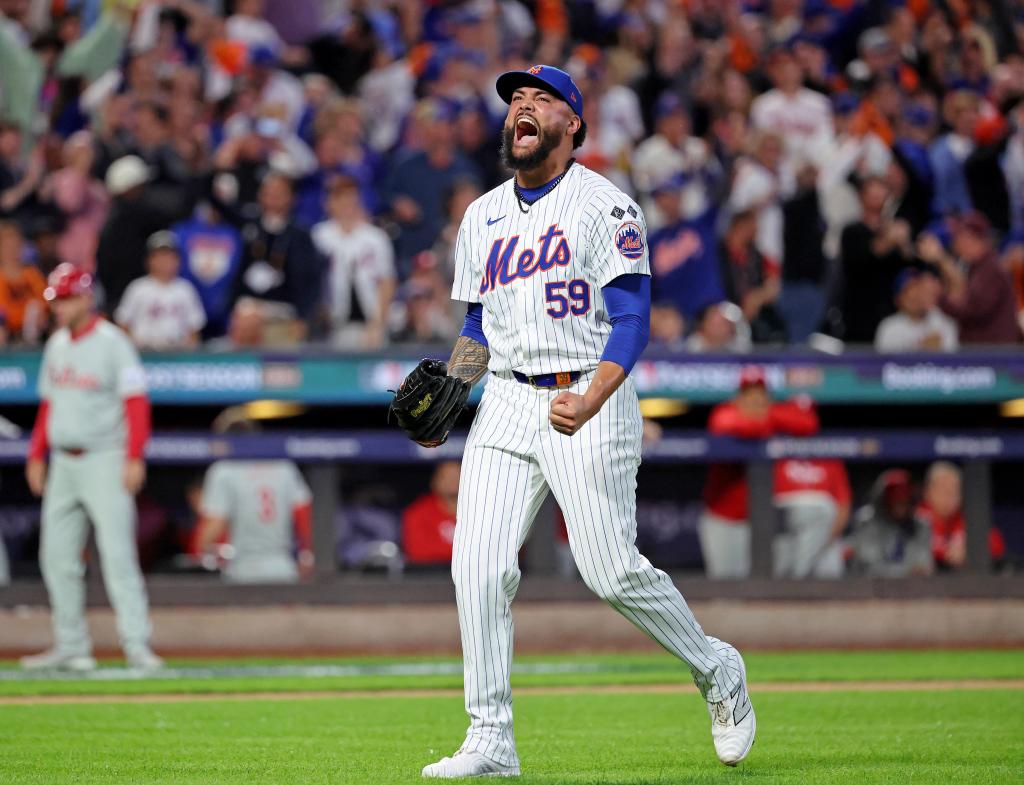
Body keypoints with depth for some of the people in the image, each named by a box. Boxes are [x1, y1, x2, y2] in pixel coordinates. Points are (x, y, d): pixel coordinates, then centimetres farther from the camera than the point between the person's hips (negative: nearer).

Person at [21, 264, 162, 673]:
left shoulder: (112, 343, -8)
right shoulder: (56, 345, 13)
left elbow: (136, 403, -13)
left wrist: (134, 458, -21)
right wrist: (36, 455, 14)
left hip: (103, 462, -7)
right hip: (62, 464, 7)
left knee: (117, 553, -13)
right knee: (58, 557, 6)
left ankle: (136, 643, -15)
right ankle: (71, 646, 12)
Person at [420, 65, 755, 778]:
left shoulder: (605, 206, -5)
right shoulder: (483, 217, 16)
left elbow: (631, 321, -11)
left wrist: (589, 401, -26)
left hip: (592, 403, -6)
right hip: (506, 405, 6)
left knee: (611, 571, -10)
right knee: (478, 566, -8)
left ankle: (717, 671, 15)